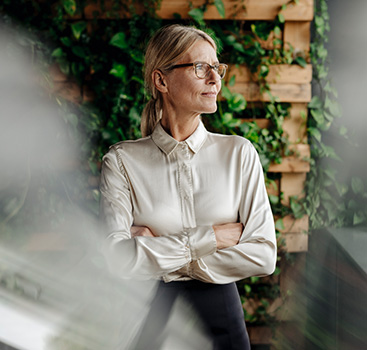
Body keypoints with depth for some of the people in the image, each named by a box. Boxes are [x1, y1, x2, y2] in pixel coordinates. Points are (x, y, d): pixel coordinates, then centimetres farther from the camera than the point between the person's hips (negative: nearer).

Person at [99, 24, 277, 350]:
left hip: (220, 314, 1)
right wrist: (208, 239, -17)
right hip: (149, 320, -1)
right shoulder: (122, 161, -5)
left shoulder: (239, 153, -1)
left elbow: (263, 255, -8)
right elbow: (117, 259, -16)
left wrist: (155, 253, -11)